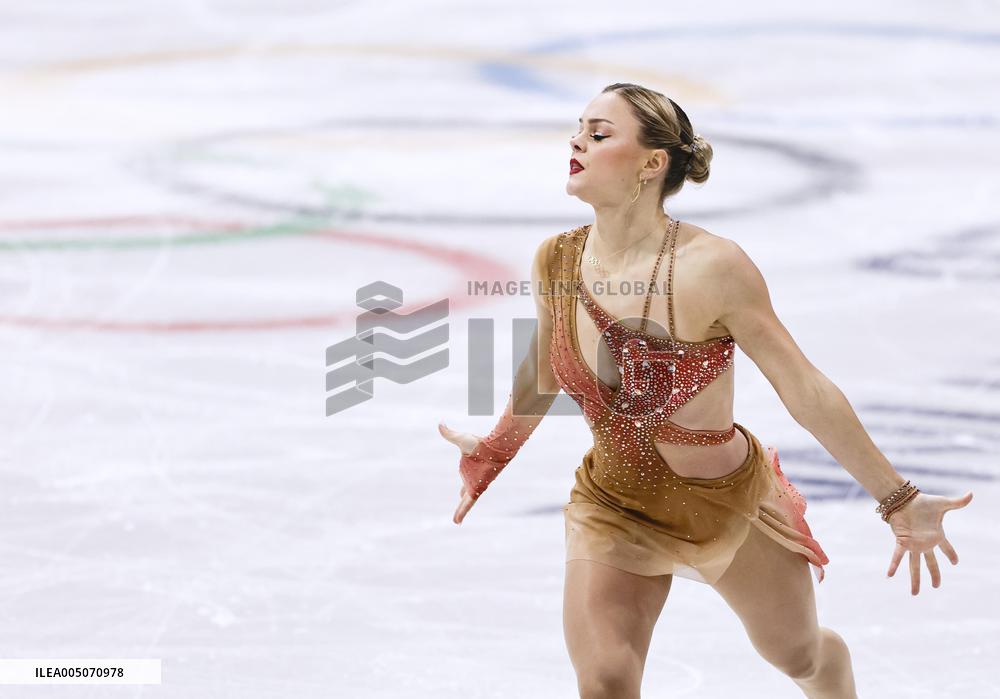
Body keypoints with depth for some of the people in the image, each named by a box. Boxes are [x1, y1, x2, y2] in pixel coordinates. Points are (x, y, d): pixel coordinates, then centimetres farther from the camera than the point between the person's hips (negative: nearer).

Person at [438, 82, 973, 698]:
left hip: (734, 504, -2)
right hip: (614, 510, 2)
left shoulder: (711, 267, -26)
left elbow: (807, 392, -20)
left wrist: (899, 501, -17)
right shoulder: (557, 261, -10)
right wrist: (493, 450, 27)